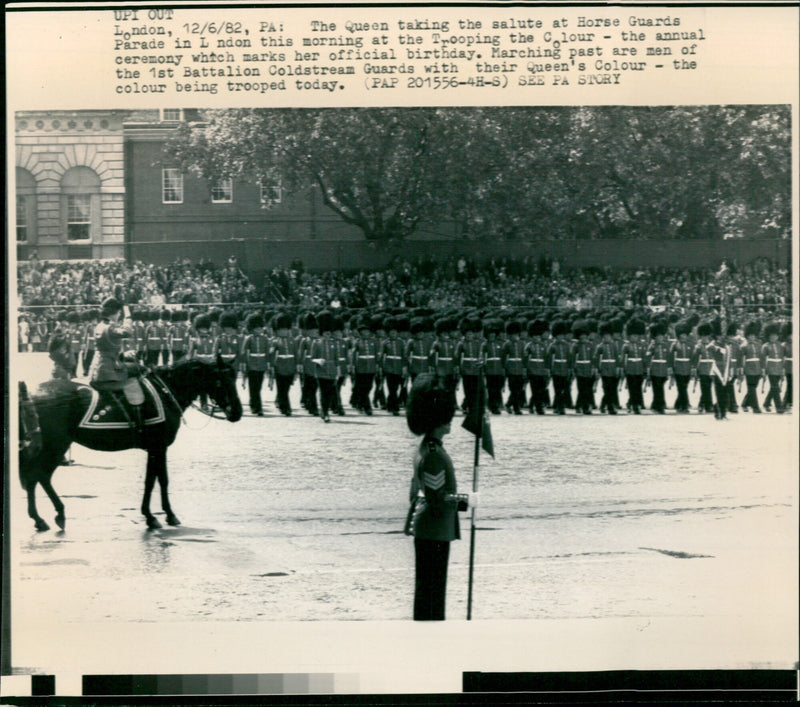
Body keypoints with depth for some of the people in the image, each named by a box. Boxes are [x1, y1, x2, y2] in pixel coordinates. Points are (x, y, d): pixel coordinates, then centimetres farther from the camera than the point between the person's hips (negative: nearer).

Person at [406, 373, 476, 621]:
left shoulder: (426, 448, 11)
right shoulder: (434, 454, -20)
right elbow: (437, 499, -22)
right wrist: (466, 500, -12)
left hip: (425, 532, 10)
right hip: (435, 534, -10)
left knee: (426, 587, 15)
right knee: (434, 588, -3)